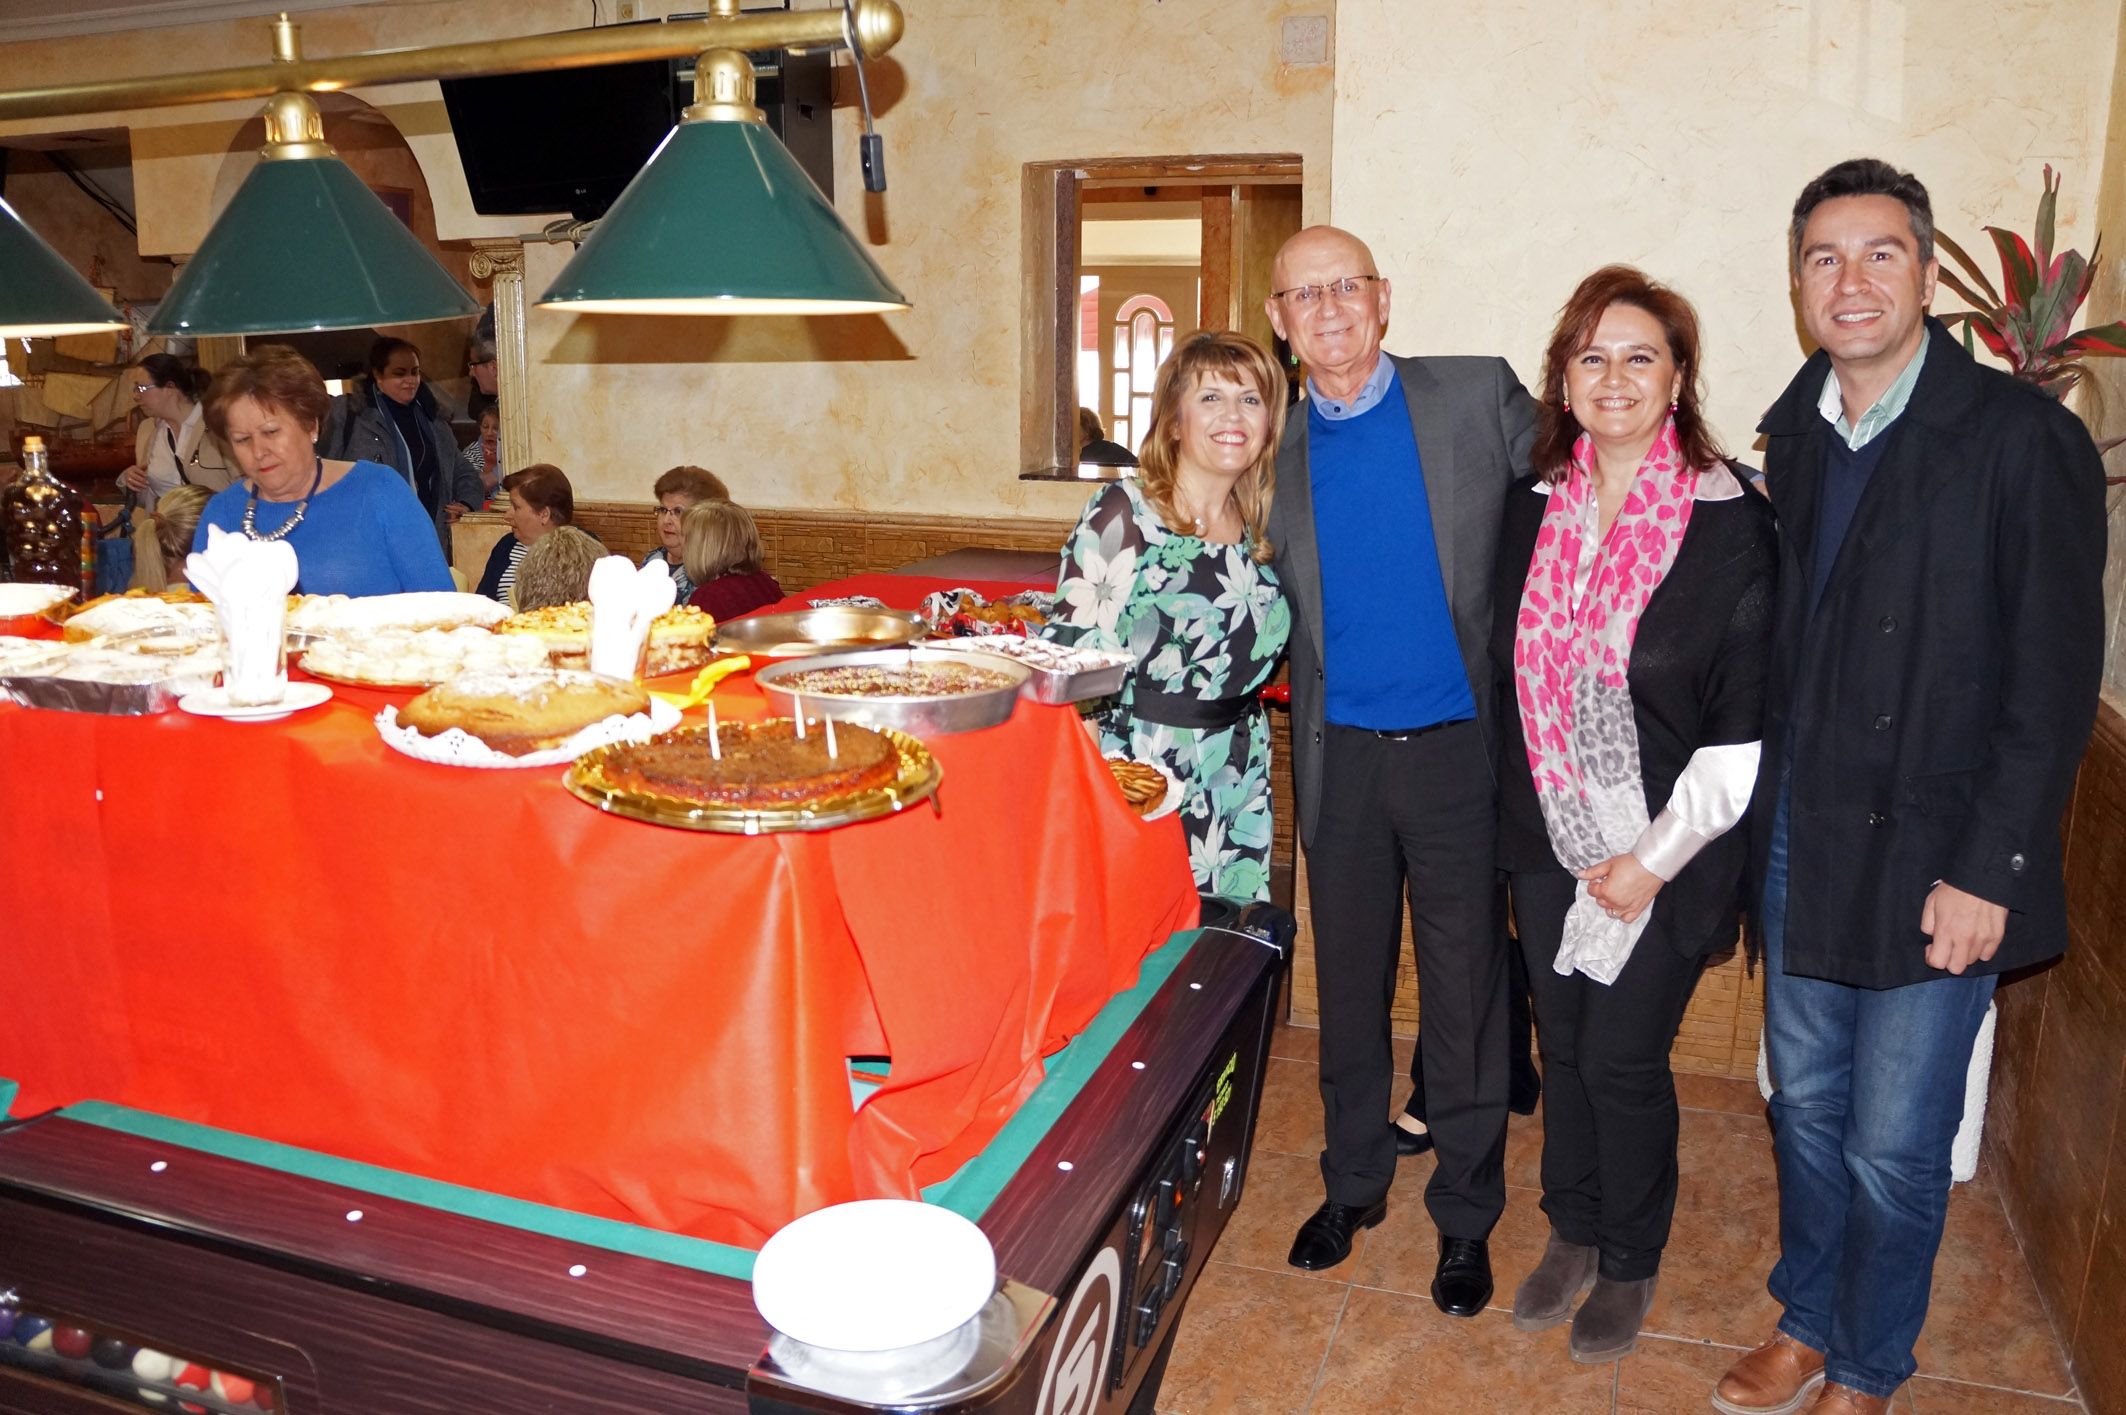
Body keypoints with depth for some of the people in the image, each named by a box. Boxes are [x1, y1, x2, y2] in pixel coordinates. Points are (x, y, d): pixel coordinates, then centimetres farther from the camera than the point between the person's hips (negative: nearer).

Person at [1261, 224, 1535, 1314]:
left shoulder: (1479, 397, -2)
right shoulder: (1279, 448, 6)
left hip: (1458, 745, -2)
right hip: (1339, 754, 3)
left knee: (1464, 992, 8)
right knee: (1349, 986, 14)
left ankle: (1465, 1214, 27)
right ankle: (1352, 1183, 34)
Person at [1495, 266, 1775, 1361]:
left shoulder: (1731, 523, -12)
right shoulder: (1535, 508, 2)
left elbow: (1746, 724, -12)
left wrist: (1655, 856, -14)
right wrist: (1522, 812, 6)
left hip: (1666, 849, -4)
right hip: (1547, 837, 4)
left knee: (1623, 1059, 5)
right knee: (1562, 1041, 15)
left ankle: (1630, 1262, 30)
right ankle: (1572, 1233, 38)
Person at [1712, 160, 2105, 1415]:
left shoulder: (2026, 440, -11)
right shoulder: (1795, 433, 6)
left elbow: (2055, 685, -12)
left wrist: (1988, 871, -15)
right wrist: (1765, 808, 4)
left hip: (1931, 862, -5)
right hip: (1800, 840, 5)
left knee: (1894, 1147, 7)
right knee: (1808, 1105, 18)